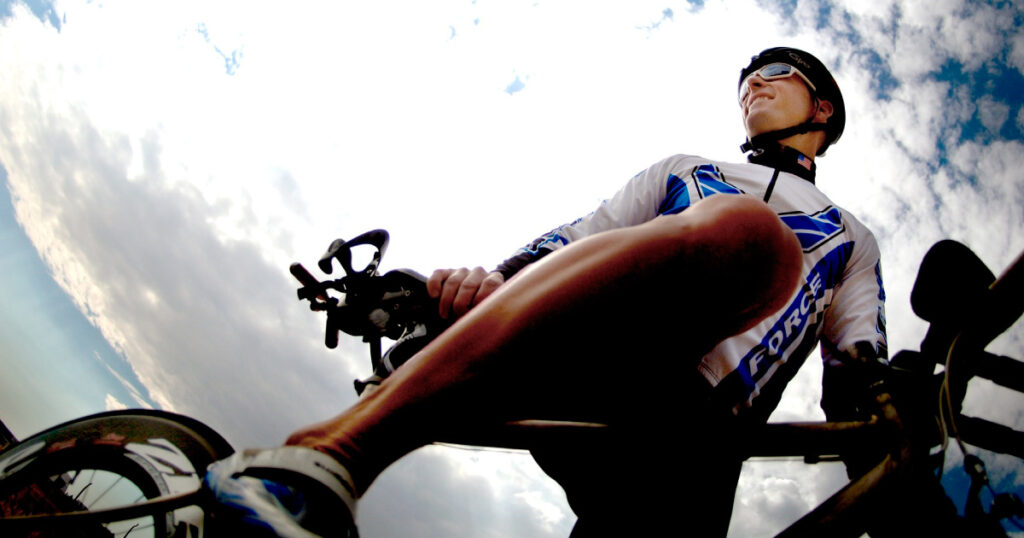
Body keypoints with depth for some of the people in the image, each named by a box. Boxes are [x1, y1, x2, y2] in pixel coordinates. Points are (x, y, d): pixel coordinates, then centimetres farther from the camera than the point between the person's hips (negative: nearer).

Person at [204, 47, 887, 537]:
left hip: (688, 420, 1)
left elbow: (857, 372, 18)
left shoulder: (854, 242, 34)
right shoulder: (682, 171, 34)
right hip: (574, 362, 0)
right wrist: (494, 278, -3)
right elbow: (570, 240, 19)